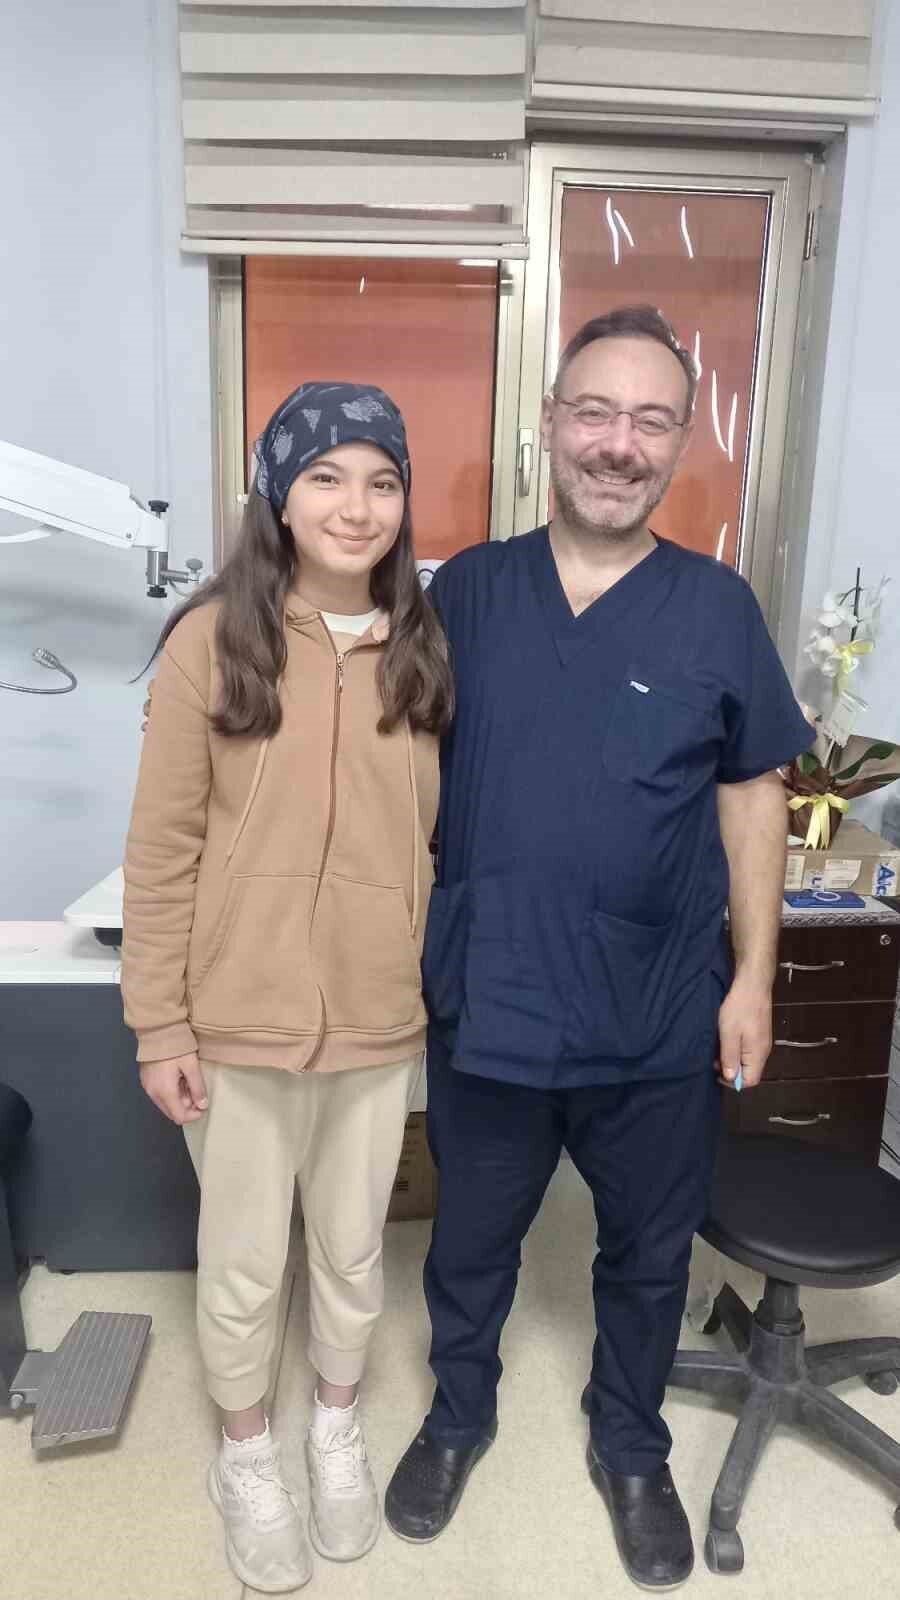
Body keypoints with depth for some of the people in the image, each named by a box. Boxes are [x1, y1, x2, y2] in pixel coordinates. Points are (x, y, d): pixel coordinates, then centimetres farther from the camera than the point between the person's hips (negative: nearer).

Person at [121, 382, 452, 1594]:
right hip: (239, 1020, -2)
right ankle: (246, 1455, 46)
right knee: (245, 1259, 18)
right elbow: (162, 850, -8)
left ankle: (337, 1430, 50)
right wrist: (159, 1024, -8)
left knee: (353, 1248, 22)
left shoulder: (425, 646, -1)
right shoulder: (213, 639, -11)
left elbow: (440, 836, 5)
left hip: (382, 1017, 3)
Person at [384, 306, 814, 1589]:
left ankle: (630, 1447, 50)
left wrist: (754, 974, -2)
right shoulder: (466, 591, -3)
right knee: (471, 1238, 22)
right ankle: (460, 1413, 51)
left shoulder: (717, 608, -5)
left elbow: (753, 796, 0)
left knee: (648, 1253, 21)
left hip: (659, 1017, 0)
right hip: (482, 1000, 1)